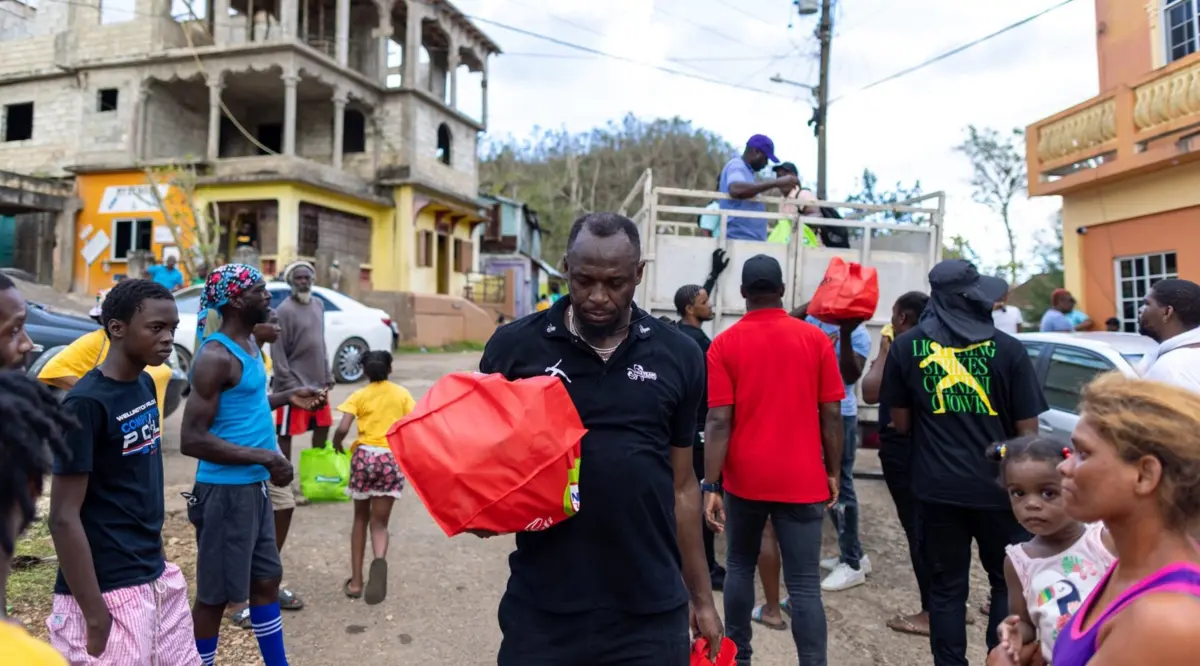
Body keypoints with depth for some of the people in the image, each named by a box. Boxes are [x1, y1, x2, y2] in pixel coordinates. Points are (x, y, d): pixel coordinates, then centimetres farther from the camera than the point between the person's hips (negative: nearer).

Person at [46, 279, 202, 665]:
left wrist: (155, 556, 18)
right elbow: (64, 517, -18)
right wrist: (94, 614, -17)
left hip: (159, 578, 8)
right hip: (109, 592, -8)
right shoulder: (86, 404, -19)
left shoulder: (144, 385, 5)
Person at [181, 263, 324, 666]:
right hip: (226, 490, -9)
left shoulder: (247, 343, 9)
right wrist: (264, 457, -23)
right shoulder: (216, 357, -20)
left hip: (253, 486, 10)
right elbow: (192, 440, -23)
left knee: (267, 579, 19)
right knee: (215, 594, 6)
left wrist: (286, 398, 12)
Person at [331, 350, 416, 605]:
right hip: (392, 458, 0)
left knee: (361, 518, 18)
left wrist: (337, 444, 13)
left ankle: (356, 581, 18)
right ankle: (380, 559, -26)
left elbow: (342, 429, -7)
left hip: (364, 455, 0)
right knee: (379, 523, 7)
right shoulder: (402, 394, 9)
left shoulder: (359, 396, 4)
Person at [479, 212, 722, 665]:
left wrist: (702, 598, 11)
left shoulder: (678, 358, 0)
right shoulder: (513, 347, -5)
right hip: (542, 609, -1)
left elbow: (681, 484, 7)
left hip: (651, 613, 1)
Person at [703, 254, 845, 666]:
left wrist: (711, 485, -9)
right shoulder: (815, 339, -2)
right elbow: (831, 414, -1)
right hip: (802, 480, 0)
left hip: (745, 478, 1)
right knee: (804, 584, 3)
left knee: (740, 566, 20)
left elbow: (719, 420, -10)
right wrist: (834, 472, 9)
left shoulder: (724, 344, -4)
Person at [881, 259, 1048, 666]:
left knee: (947, 589, 12)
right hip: (997, 485, -1)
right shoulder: (1007, 348, -7)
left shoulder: (907, 347, -2)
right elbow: (1027, 430, -4)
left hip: (936, 488, 1)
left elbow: (901, 423, 4)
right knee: (1009, 584, 17)